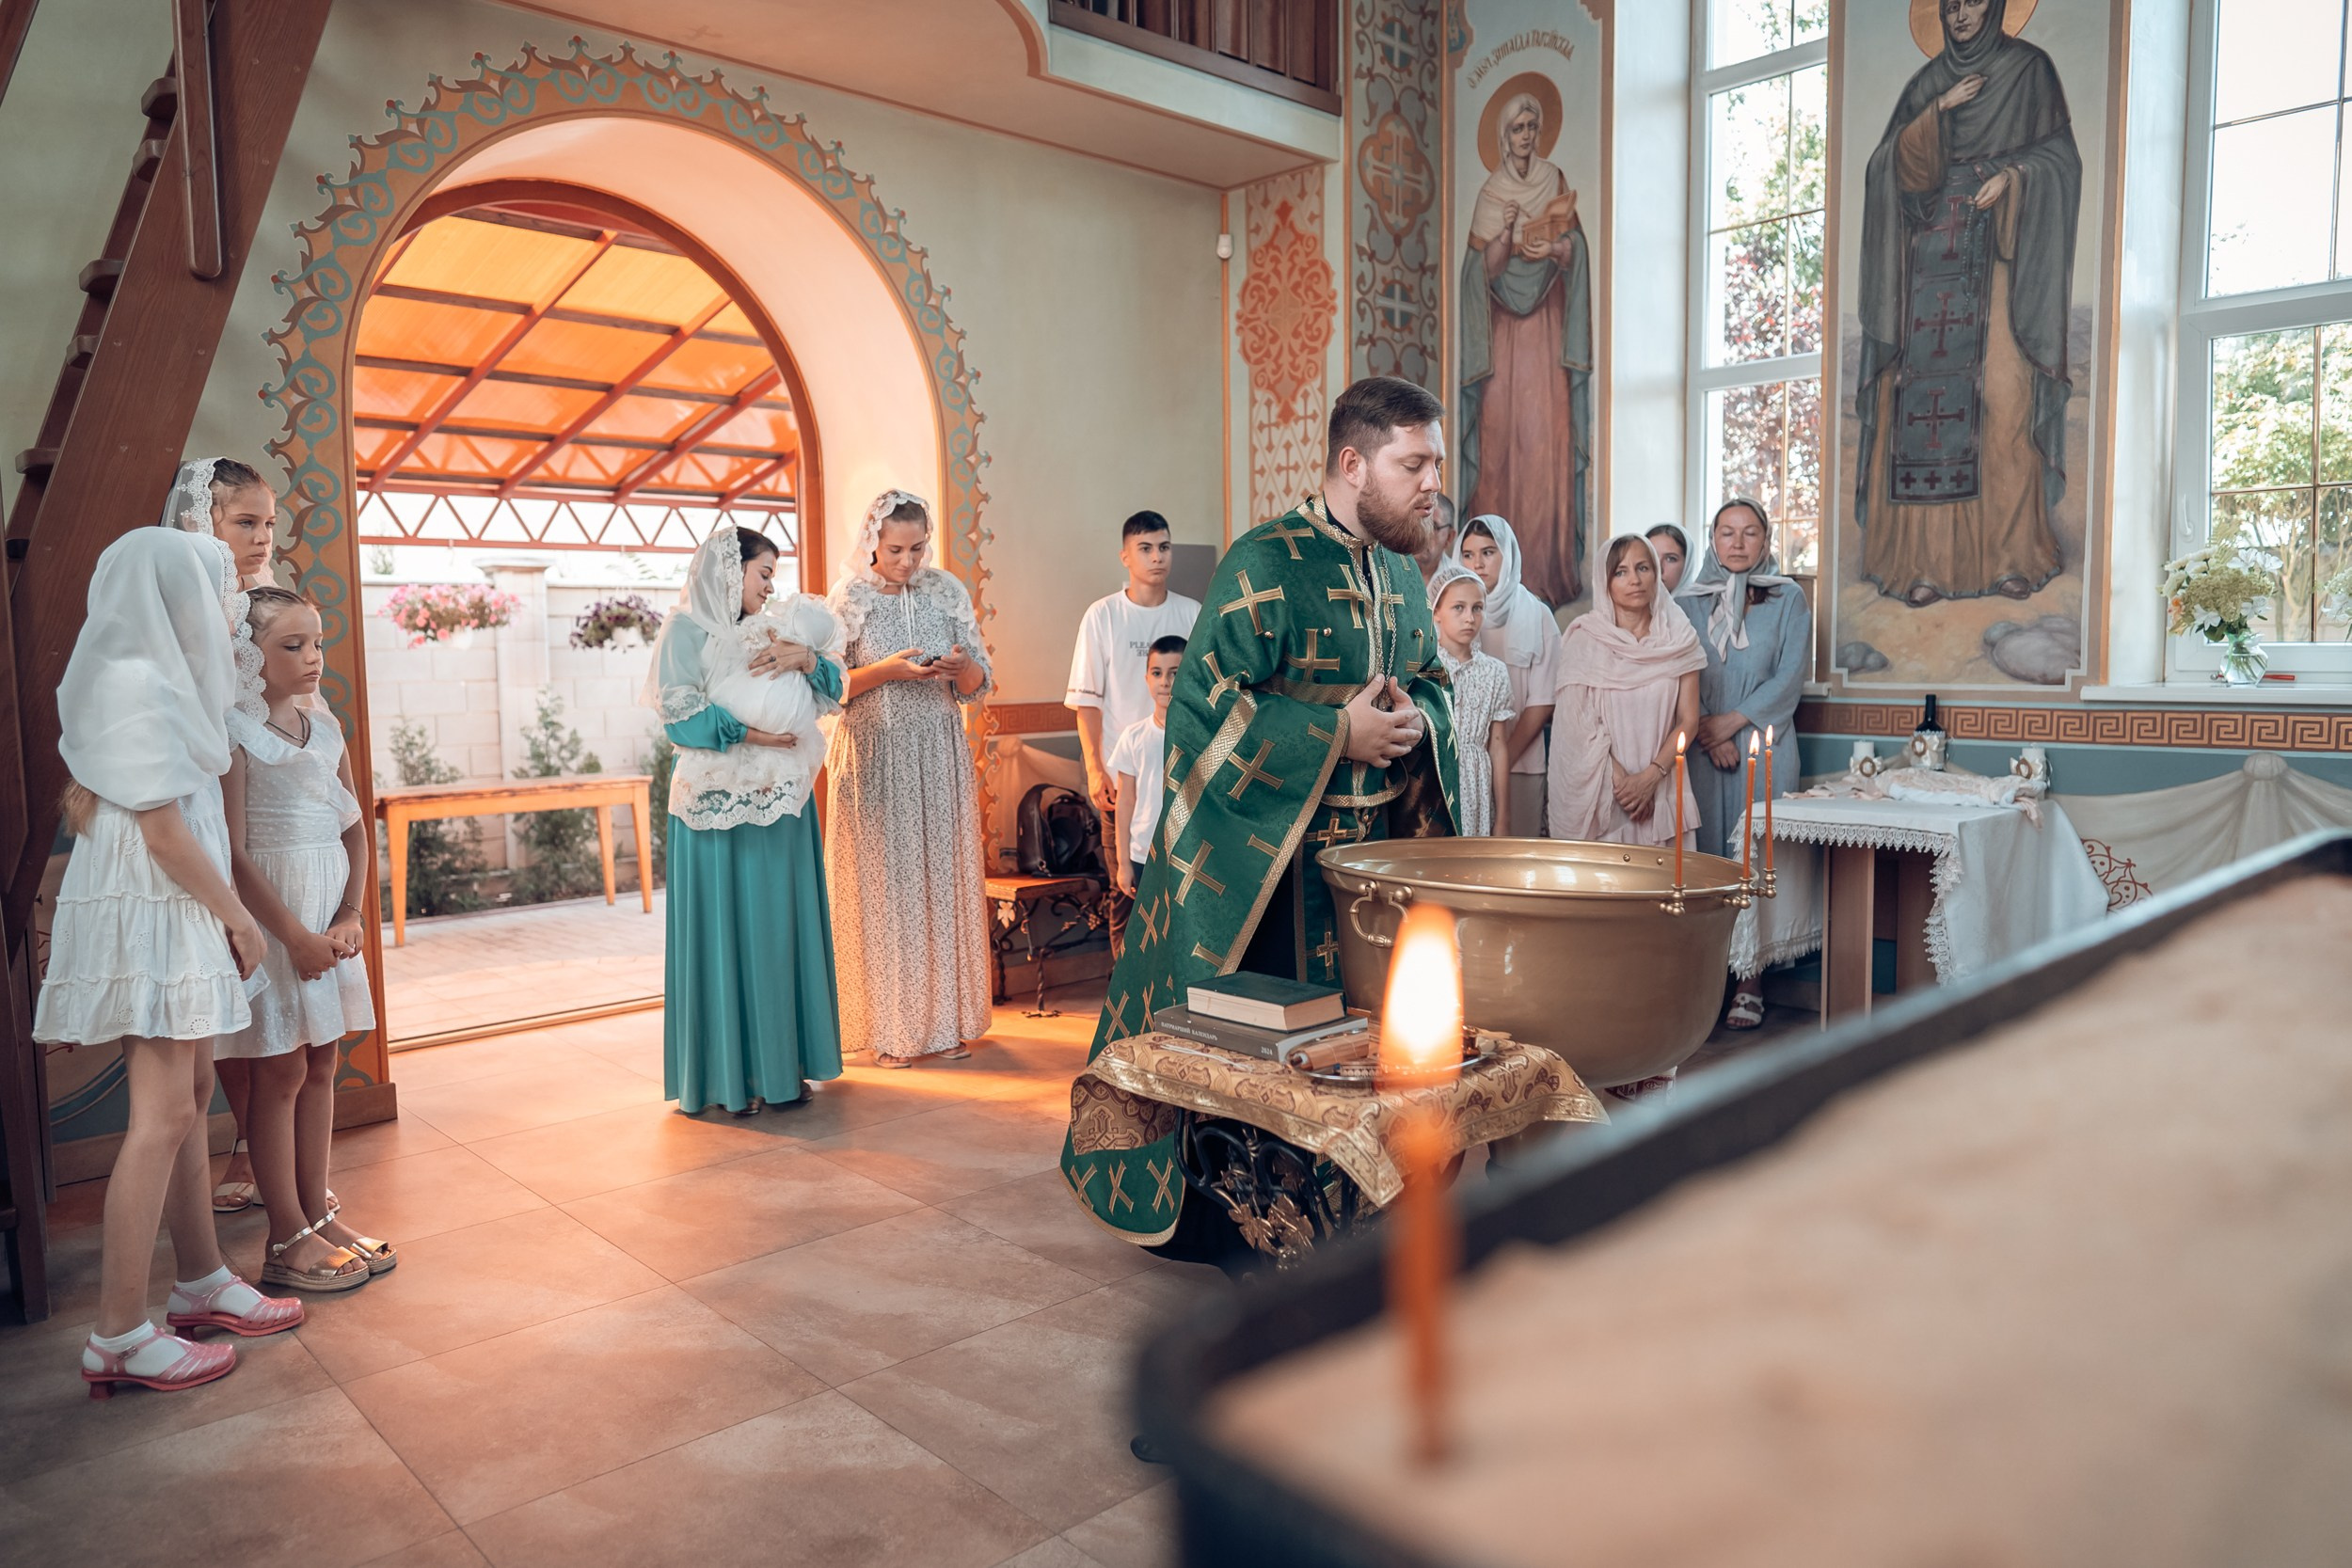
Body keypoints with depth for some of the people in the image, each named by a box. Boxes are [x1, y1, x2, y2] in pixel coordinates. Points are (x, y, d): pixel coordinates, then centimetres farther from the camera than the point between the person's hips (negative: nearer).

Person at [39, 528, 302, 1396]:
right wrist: (239, 918, -10)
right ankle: (118, 1338, 1)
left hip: (178, 913, 10)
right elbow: (162, 830, -18)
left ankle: (201, 1282, 26)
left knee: (190, 1097, 14)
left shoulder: (160, 678, 13)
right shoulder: (140, 687, -16)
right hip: (151, 914, -10)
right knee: (163, 1116, -7)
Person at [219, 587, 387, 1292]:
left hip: (330, 915, 7)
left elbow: (355, 831, 12)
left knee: (321, 1064, 12)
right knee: (281, 1071, 0)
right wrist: (295, 936, -15)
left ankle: (318, 1214, 23)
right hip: (270, 916, -6)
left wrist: (350, 916, -1)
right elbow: (232, 851, -15)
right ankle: (288, 1239, 10)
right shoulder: (234, 731, -10)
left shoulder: (324, 727, 10)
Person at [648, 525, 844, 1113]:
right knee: (725, 931, -2)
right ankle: (727, 1074, 6)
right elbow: (680, 717, -10)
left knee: (780, 928, 8)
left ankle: (781, 1064, 16)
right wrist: (750, 732, -16)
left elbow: (834, 686, 12)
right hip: (720, 805, -6)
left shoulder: (767, 633, 16)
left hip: (779, 801, 6)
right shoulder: (686, 630, -1)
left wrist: (805, 657, -7)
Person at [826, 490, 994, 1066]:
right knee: (882, 886, 0)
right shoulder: (848, 598, -1)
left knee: (943, 882, 4)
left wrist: (964, 666, -14)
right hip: (875, 761, -3)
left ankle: (944, 1022, 14)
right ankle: (889, 1030, 9)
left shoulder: (947, 592, 7)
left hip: (940, 759, 3)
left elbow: (976, 686, 9)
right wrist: (887, 670, -17)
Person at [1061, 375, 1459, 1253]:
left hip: (1372, 847, 7)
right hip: (1267, 854, -7)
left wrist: (1416, 718, -3)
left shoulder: (1402, 572, 11)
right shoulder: (1265, 565, -14)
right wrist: (1340, 731, -18)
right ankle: (1219, 1220, 18)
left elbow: (1432, 684, 22)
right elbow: (1204, 702, -18)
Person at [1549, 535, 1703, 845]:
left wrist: (1650, 776, -11)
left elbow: (1688, 720, 1)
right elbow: (1579, 721, -5)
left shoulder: (1678, 639, 4)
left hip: (1661, 785, 2)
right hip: (1598, 789, -1)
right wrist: (1620, 777, -13)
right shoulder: (1584, 638, -2)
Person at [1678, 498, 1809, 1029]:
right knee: (1705, 855, -1)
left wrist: (1732, 721, -9)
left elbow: (1790, 677, 0)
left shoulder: (1788, 599, 8)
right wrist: (1707, 734, -8)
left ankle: (1750, 981, 1)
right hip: (1702, 748, 1)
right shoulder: (1688, 602, 11)